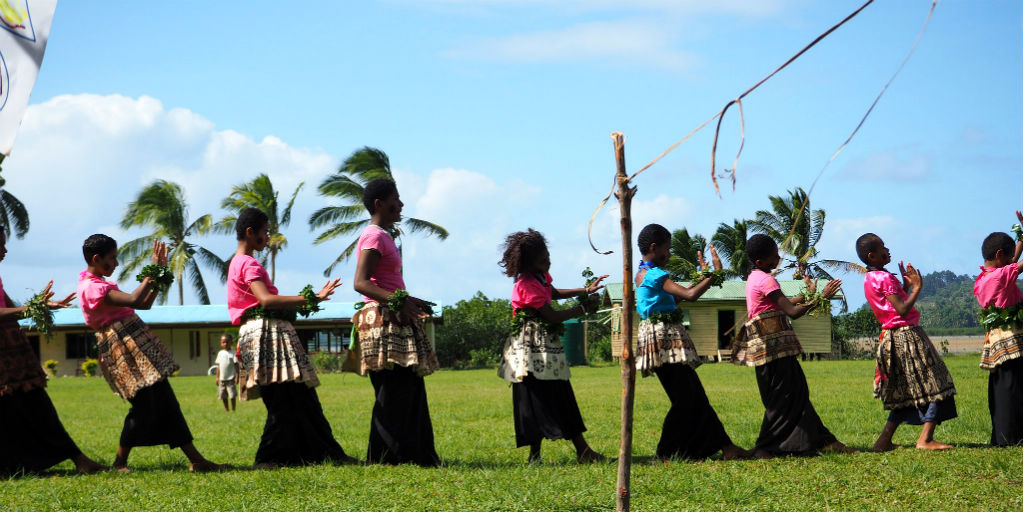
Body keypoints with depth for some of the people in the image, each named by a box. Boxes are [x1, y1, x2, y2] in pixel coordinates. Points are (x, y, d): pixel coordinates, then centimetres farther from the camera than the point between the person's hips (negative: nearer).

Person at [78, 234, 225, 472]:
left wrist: (159, 276, 15)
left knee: (166, 401, 5)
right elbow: (133, 300, -25)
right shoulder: (91, 288, -12)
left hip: (137, 344, 10)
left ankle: (196, 460, 4)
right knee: (145, 406, -11)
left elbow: (144, 304, 22)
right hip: (122, 347, -10)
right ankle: (119, 463, 5)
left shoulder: (102, 285, 21)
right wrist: (153, 271, -15)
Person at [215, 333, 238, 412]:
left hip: (231, 378, -5)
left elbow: (236, 365, -6)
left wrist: (237, 376, -11)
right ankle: (226, 409, 20)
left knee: (232, 395, -5)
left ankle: (233, 409, 7)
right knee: (223, 395, 8)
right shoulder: (220, 353, 9)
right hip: (222, 379, 5)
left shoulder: (233, 353, -5)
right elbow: (219, 366, 14)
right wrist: (217, 377, 12)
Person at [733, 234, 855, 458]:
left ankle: (823, 440, 14)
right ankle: (764, 447, -3)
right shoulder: (765, 280, -15)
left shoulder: (756, 277, 16)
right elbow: (792, 312, -20)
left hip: (771, 345, 10)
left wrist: (808, 294, 18)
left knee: (796, 393, 11)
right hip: (773, 345, -10)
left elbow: (784, 305, 22)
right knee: (784, 397, -5)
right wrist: (820, 297, -15)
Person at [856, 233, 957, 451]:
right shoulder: (884, 278, -14)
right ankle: (925, 439, -12)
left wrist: (906, 284, 17)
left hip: (893, 338, 10)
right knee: (933, 386, -5)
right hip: (908, 335, -10)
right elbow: (903, 309, -21)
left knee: (905, 395, 15)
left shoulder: (869, 279, 15)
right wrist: (916, 287, -13)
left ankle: (884, 441, 12)